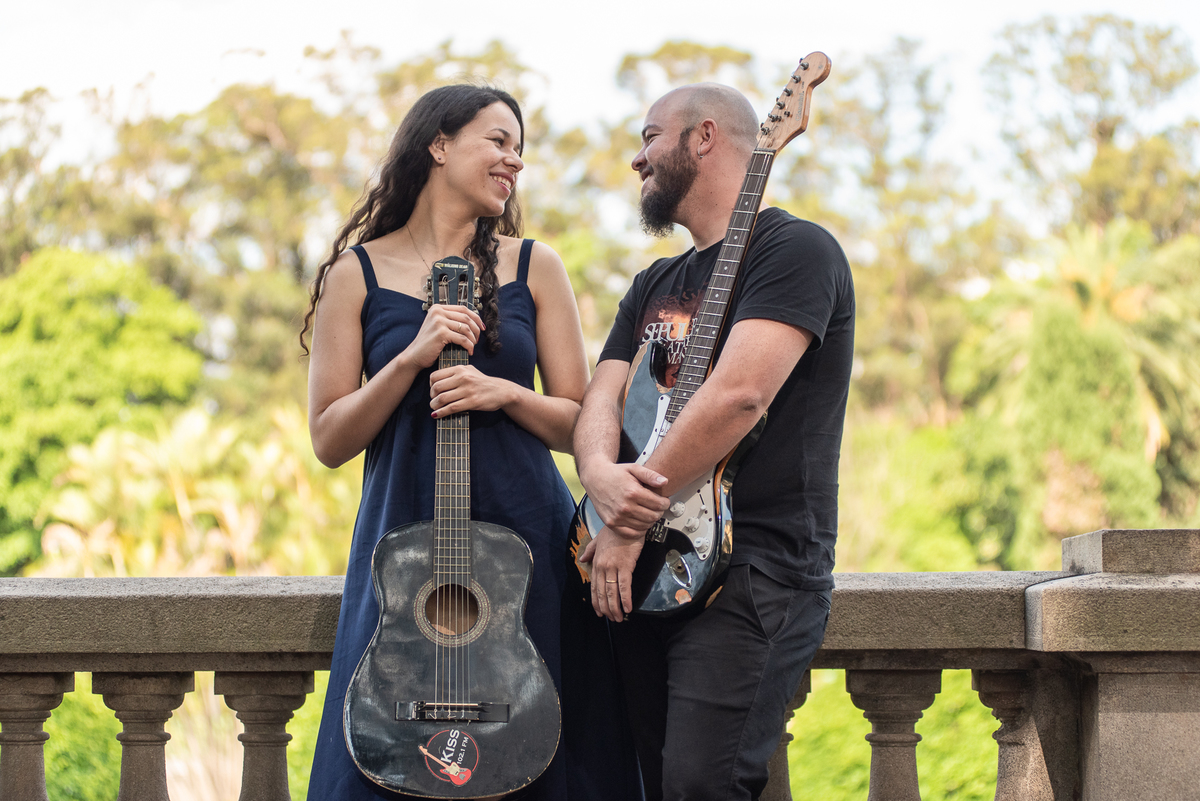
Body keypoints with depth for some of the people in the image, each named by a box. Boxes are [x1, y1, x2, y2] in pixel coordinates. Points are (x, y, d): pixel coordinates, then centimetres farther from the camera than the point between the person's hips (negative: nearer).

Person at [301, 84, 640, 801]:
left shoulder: (533, 266, 9)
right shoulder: (357, 273, 5)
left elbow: (580, 423, 8)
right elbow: (329, 440, 1)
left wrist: (505, 394, -11)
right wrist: (412, 359, -12)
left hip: (526, 533, 1)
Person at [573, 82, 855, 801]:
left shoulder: (793, 249, -6)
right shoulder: (655, 286, 22)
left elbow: (739, 395, -18)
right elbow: (601, 400, 10)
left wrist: (630, 525, -16)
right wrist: (602, 475, -15)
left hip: (756, 569, -8)